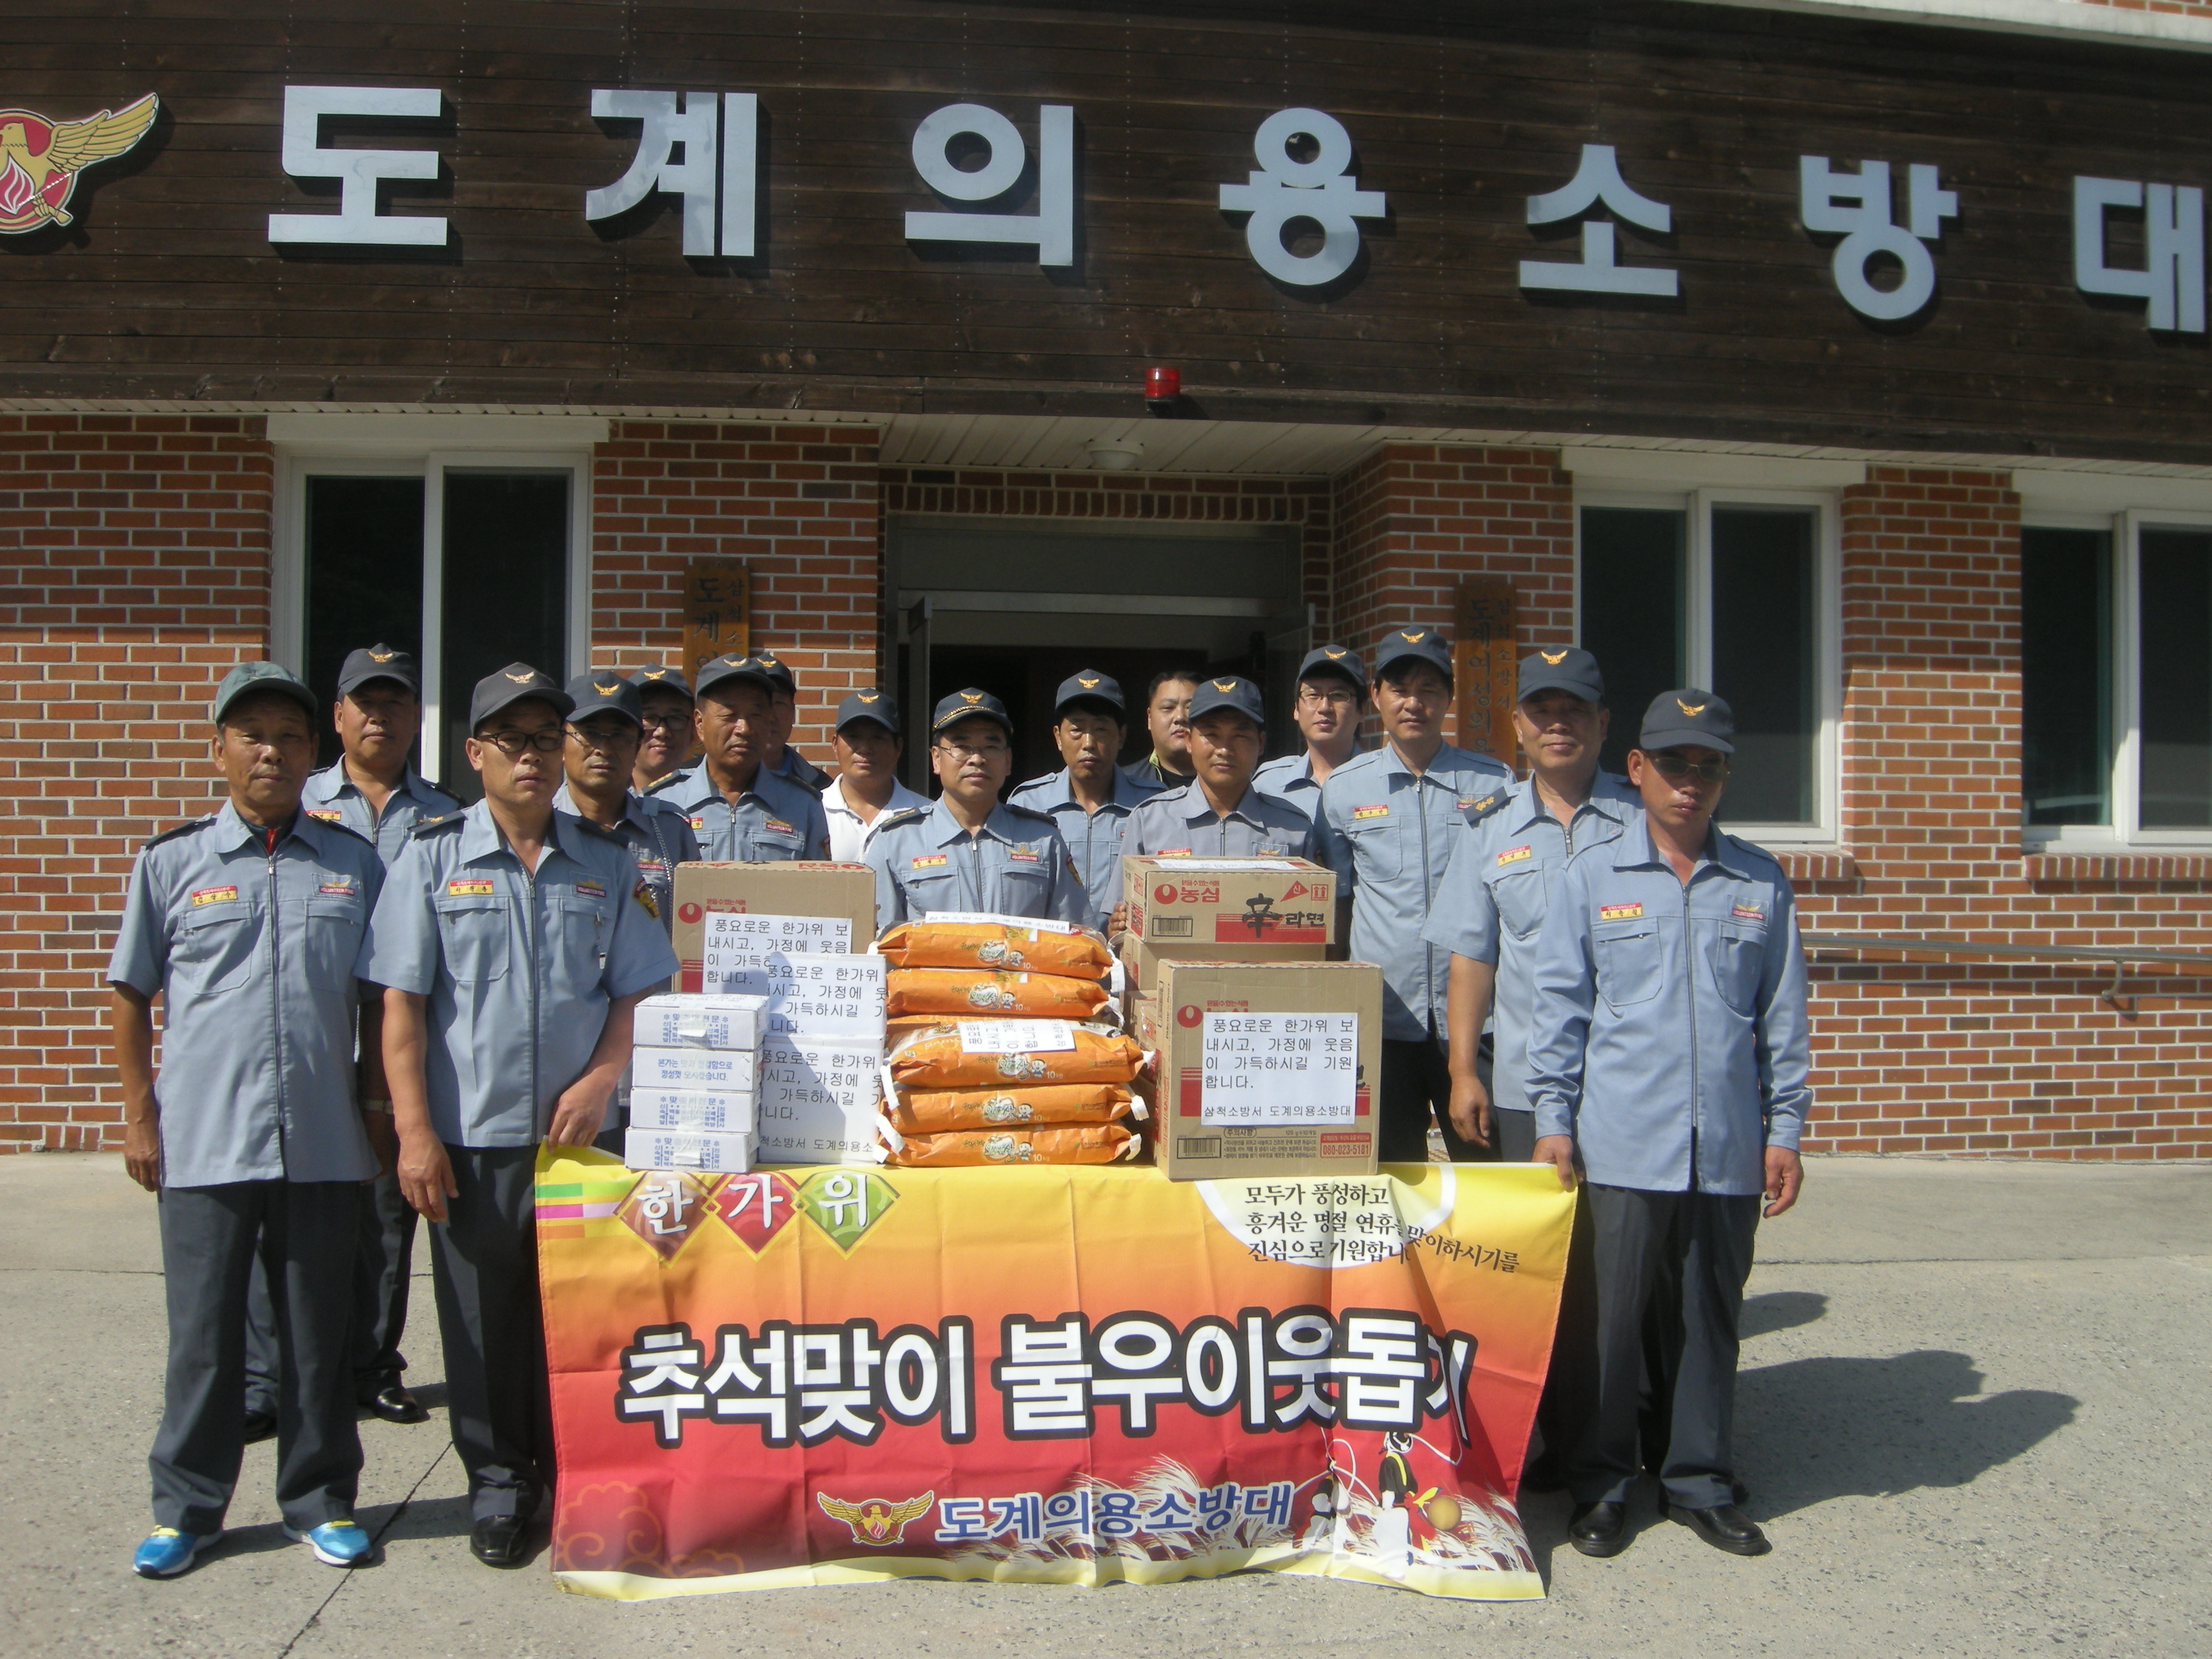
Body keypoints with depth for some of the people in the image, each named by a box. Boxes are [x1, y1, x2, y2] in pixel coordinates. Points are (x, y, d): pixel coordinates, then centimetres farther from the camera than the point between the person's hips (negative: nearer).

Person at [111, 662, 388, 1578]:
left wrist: (377, 1099, 7)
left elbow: (379, 996, 12)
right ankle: (185, 1509, 23)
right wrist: (140, 1115, 3)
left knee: (320, 1330, 10)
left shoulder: (355, 863, 6)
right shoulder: (171, 862, 4)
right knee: (204, 1333, 7)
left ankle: (320, 1501, 23)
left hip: (324, 1144, 1)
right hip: (203, 1142, -1)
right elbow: (130, 996, 7)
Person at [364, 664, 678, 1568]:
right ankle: (498, 1480, 23)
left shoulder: (607, 864, 7)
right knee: (482, 1318, 6)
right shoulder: (433, 856, 2)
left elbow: (638, 992, 8)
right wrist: (414, 1129, -8)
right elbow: (402, 1002, -1)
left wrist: (600, 1081, -8)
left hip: (582, 1129, 1)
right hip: (472, 1132, -1)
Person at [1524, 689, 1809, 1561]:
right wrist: (1553, 1118, -3)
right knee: (1609, 1318, 3)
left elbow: (1782, 1016, 10)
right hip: (1621, 1146, -2)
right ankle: (1600, 1484, 18)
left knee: (1713, 1317, 11)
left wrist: (1784, 1130, 6)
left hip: (1728, 1151, 2)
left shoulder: (1760, 883, 9)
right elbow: (1558, 1005, 2)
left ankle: (1700, 1481, 26)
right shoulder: (1592, 876, 3)